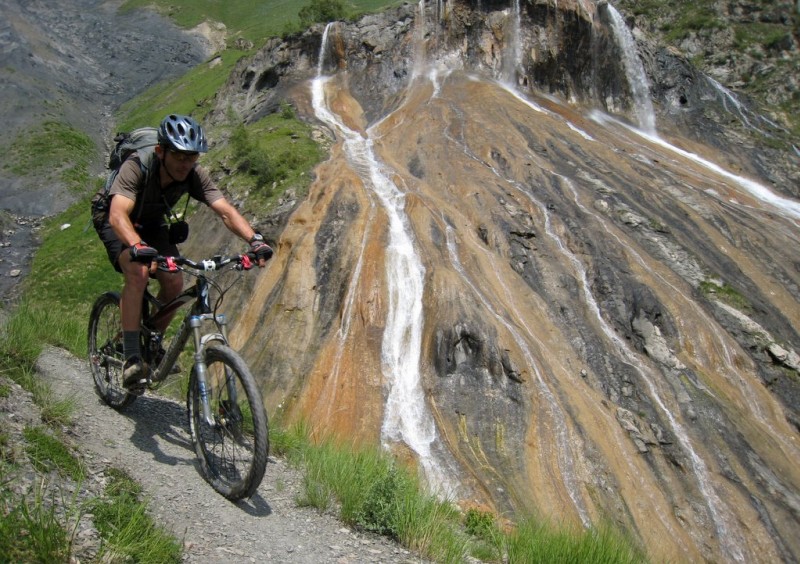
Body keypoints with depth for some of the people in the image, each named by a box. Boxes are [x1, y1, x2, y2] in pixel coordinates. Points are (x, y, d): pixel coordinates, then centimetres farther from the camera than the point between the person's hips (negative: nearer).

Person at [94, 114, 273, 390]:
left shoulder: (194, 175, -24)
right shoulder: (136, 167, -35)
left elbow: (226, 211, -31)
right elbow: (118, 215, -48)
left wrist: (254, 239, -49)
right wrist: (138, 246, -67)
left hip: (154, 226, 4)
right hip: (120, 226, -4)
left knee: (174, 282, -16)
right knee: (138, 272, -32)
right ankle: (131, 357, -28)